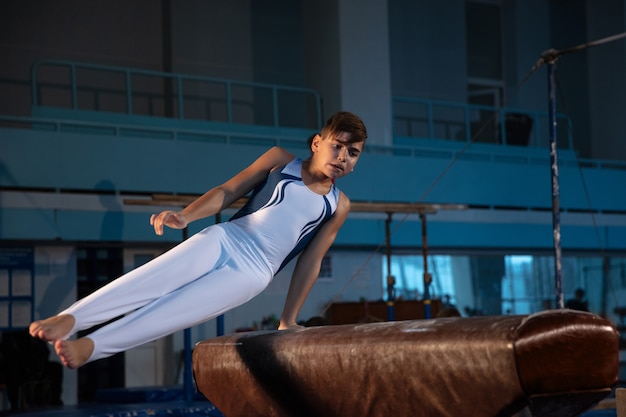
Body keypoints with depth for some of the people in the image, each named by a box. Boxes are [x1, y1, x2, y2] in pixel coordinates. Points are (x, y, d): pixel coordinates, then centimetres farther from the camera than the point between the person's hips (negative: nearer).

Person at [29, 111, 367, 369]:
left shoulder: (338, 206, 9)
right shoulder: (280, 159, 7)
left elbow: (311, 262, 9)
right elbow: (227, 191, 4)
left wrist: (288, 321, 7)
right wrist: (185, 216, -14)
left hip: (252, 273, 0)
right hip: (222, 240, 1)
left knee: (174, 310, -22)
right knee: (153, 280, -26)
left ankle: (88, 347, -32)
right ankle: (67, 320, -35)